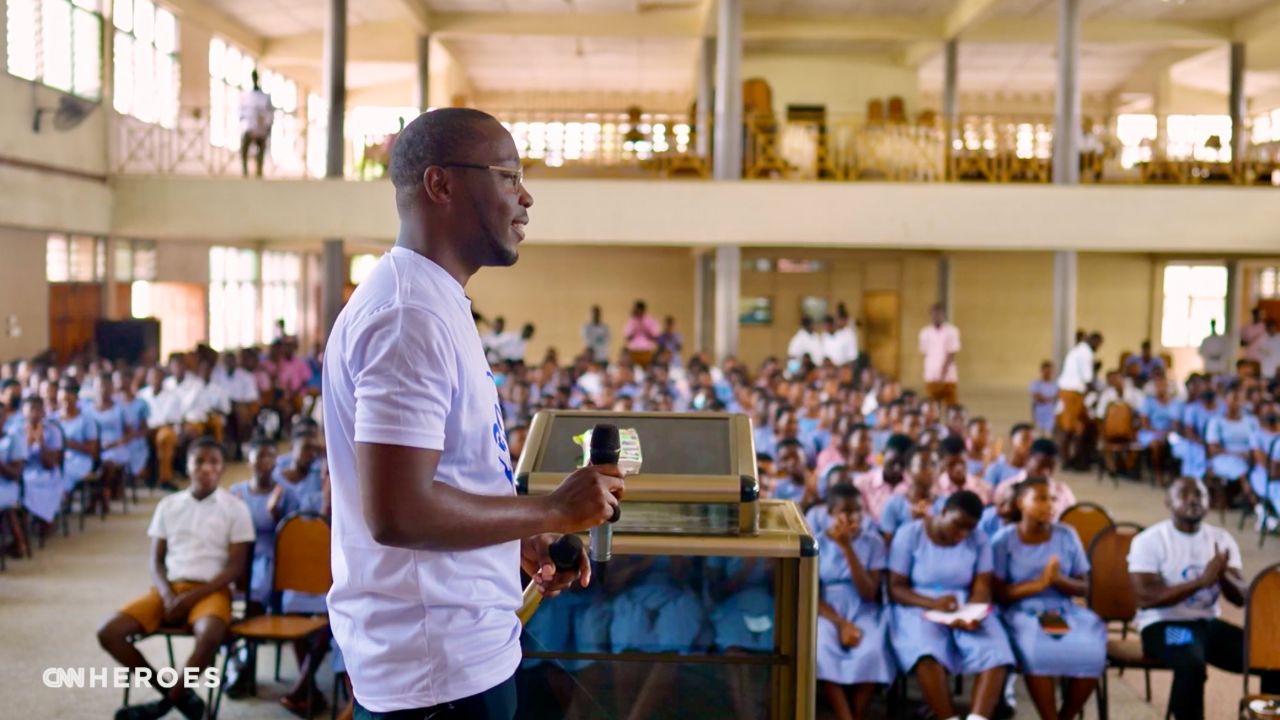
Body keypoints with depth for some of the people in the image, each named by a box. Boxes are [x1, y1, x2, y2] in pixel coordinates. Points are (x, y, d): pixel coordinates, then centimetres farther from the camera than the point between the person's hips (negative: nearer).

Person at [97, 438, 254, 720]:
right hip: (168, 588, 4)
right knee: (109, 633, -17)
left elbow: (236, 567, -3)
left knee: (210, 636, -38)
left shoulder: (235, 508, 1)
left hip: (211, 591, -4)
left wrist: (192, 596, -14)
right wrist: (168, 595, -10)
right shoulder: (168, 505, 12)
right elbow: (156, 561, 10)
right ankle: (178, 694, -8)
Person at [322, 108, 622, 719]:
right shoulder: (411, 315, -21)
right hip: (439, 666, -10)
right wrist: (553, 511, -18)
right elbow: (396, 511, -28)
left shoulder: (428, 300, 11)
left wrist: (520, 541, 9)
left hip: (457, 646, 10)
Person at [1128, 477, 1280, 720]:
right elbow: (1145, 598, -19)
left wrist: (1223, 575, -21)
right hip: (1163, 625, -6)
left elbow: (1241, 597, 1)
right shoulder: (1149, 540, -9)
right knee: (1192, 665, -36)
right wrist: (1201, 581, -23)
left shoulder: (1222, 539, 7)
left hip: (1210, 624, 6)